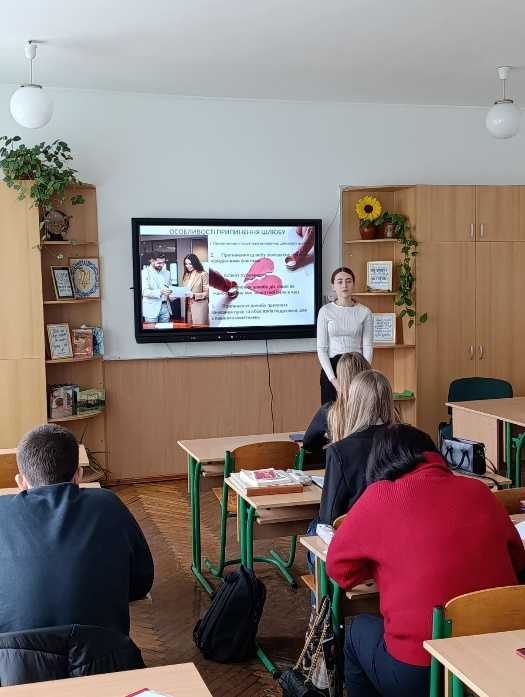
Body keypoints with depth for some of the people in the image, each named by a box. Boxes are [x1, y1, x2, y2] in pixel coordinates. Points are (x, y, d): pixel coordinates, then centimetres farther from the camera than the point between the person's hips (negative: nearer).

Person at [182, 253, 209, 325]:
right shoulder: (186, 275, 11)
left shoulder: (203, 274, -7)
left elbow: (207, 293, -9)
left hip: (199, 305, -5)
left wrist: (194, 295, -20)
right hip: (188, 305, 6)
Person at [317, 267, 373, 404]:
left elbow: (368, 347, 0)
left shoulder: (364, 312, 1)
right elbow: (321, 348, -3)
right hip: (331, 367, 0)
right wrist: (333, 378, -12)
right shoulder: (325, 311, -1)